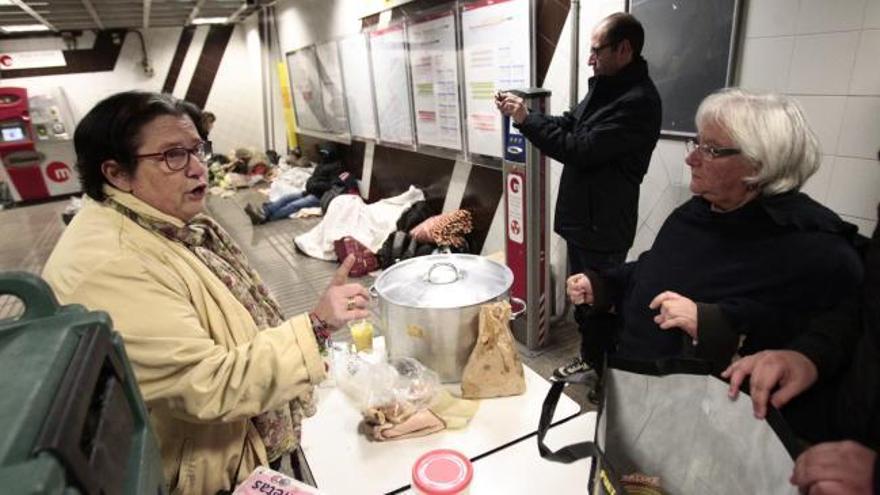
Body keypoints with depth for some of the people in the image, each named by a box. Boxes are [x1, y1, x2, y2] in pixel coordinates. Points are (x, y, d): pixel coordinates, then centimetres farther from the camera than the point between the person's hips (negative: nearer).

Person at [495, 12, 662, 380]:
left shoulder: (638, 100, -22)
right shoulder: (605, 87, 10)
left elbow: (581, 149, -26)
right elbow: (569, 125, 15)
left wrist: (526, 120, -18)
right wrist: (522, 114, 1)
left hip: (603, 225, -9)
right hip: (581, 217, 9)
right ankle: (590, 357, 40)